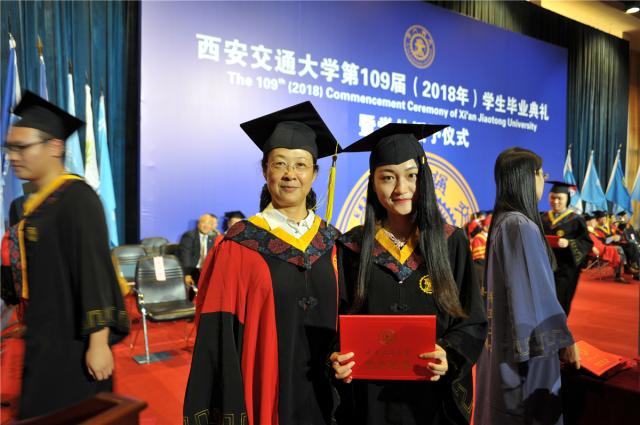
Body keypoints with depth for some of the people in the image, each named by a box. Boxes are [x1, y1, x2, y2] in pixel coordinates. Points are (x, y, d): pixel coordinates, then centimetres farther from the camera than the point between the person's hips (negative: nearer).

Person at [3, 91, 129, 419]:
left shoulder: (76, 198, -18)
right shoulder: (37, 202, 9)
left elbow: (95, 271, -22)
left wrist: (98, 342, -23)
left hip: (72, 341, -9)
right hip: (43, 339, 9)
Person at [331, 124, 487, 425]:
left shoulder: (452, 242, -5)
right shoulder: (353, 247, -5)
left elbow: (473, 321, -2)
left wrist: (449, 355, -19)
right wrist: (339, 358, -18)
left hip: (434, 395, 1)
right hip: (369, 398, 0)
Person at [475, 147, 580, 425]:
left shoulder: (502, 221, 7)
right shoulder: (521, 226, -22)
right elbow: (536, 292, -21)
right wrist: (564, 338, -11)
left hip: (503, 338, 9)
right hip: (525, 345, -9)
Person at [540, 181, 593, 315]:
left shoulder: (576, 220, -2)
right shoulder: (543, 218, 9)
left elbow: (587, 243, -6)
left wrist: (569, 243, -22)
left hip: (565, 269, -3)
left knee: (558, 304, -4)